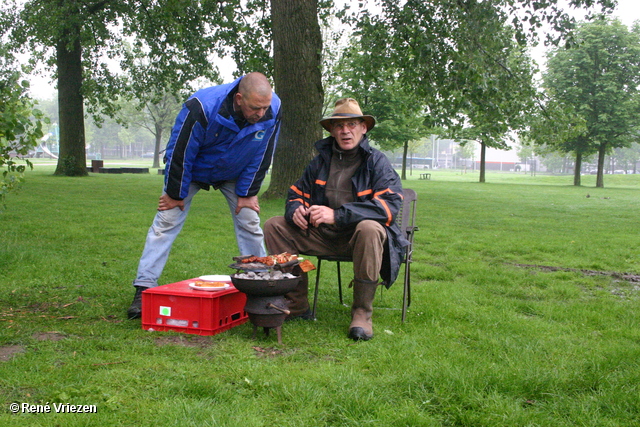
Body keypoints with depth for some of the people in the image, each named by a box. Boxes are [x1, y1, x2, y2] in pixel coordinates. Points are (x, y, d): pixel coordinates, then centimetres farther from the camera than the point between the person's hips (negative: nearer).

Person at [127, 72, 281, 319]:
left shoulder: (273, 110, -27)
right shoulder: (201, 108, -38)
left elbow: (261, 156, -12)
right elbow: (179, 153, -26)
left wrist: (247, 193, -8)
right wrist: (175, 194, -16)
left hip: (234, 173, 3)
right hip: (192, 170, -3)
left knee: (250, 223, -2)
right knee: (166, 222, -8)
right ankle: (144, 289, -5)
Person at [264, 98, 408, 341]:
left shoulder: (376, 162, -8)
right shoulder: (321, 161, 8)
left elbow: (390, 205, -22)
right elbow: (297, 193, 15)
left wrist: (337, 215, -30)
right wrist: (296, 209, -13)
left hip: (357, 236, -5)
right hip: (323, 236, 5)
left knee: (370, 229, -39)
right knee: (274, 227, -8)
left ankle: (362, 313, -26)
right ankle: (297, 305, -5)